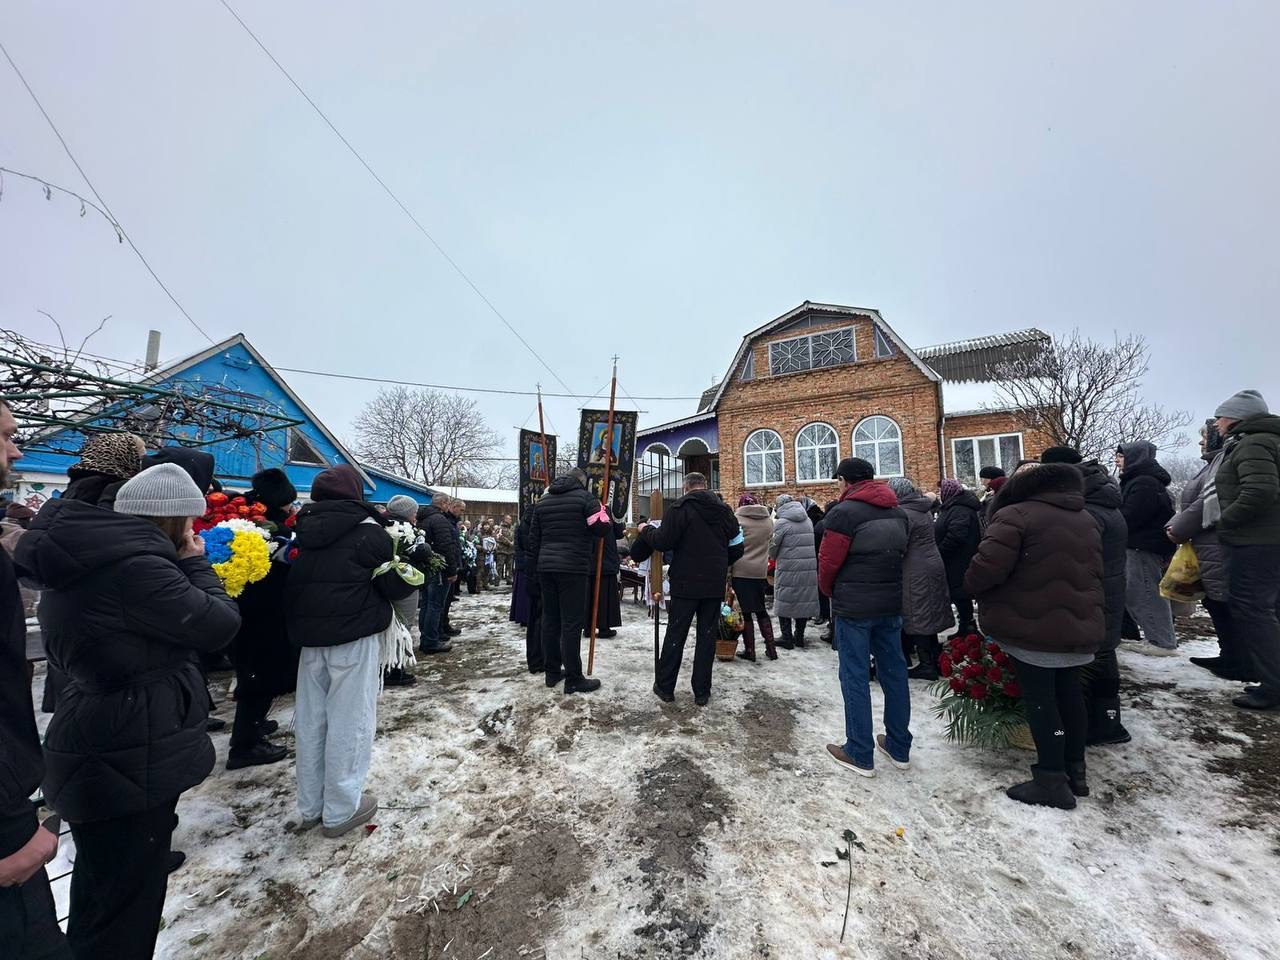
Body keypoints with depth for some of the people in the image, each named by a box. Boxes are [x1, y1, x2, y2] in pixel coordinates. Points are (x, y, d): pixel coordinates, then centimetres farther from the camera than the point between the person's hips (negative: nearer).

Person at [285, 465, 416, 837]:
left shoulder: (305, 529, 8)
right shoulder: (366, 530, -12)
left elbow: (296, 581, 18)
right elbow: (394, 585, -11)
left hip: (309, 637, 7)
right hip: (353, 638, -6)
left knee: (310, 720, 16)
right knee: (348, 722, 4)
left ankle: (310, 806, 30)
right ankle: (341, 810, 16)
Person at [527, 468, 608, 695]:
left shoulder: (542, 501, 15)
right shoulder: (585, 496, -3)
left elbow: (533, 539, 15)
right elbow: (603, 527, -10)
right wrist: (600, 511, 10)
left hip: (545, 568, 6)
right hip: (572, 568, -6)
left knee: (550, 620, 13)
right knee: (571, 624, -3)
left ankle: (552, 672, 22)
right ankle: (573, 680, 3)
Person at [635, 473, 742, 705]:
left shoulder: (681, 507, -10)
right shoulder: (724, 510, 7)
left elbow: (663, 542, -16)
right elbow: (736, 548, 10)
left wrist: (646, 530, 2)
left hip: (685, 583, -4)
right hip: (715, 584, 4)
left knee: (675, 634, 7)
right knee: (707, 636, 10)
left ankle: (665, 687, 18)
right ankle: (702, 692, 17)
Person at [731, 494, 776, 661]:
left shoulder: (737, 520, -9)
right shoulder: (768, 521, 5)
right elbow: (769, 541, 12)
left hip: (741, 571, -4)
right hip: (760, 572, 5)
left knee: (746, 611, 5)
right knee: (761, 610, 18)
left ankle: (749, 650, 12)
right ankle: (771, 648, 21)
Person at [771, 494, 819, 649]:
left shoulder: (781, 522, -10)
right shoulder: (808, 520, 8)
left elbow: (772, 547, -5)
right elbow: (810, 543, 12)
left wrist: (776, 558, 15)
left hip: (788, 569, -5)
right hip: (809, 568, 6)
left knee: (784, 602, 7)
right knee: (804, 600, 13)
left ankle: (787, 639, 10)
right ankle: (799, 637, 23)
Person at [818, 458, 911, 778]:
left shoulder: (844, 512, -14)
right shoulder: (898, 512, 10)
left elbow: (828, 562, -14)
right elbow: (901, 554, 14)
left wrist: (829, 591, 5)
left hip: (853, 607, -7)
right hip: (891, 604, 7)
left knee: (855, 677, 3)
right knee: (894, 671, 16)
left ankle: (860, 755, 12)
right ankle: (899, 748, 28)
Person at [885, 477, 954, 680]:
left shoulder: (903, 512, -17)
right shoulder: (925, 509, 12)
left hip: (915, 571, -9)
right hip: (933, 564, 9)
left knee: (918, 617, -1)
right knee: (929, 614, 16)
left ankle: (927, 665, 6)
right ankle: (935, 658, 26)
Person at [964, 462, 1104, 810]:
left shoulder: (1016, 514, -15)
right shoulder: (1086, 521, 14)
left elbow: (988, 566, -22)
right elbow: (1094, 573, 19)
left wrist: (972, 586, -3)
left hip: (1033, 627, -8)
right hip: (1078, 626, 8)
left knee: (1040, 699, 1)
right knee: (1069, 695, 19)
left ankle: (1052, 781, 10)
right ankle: (1074, 770, 31)